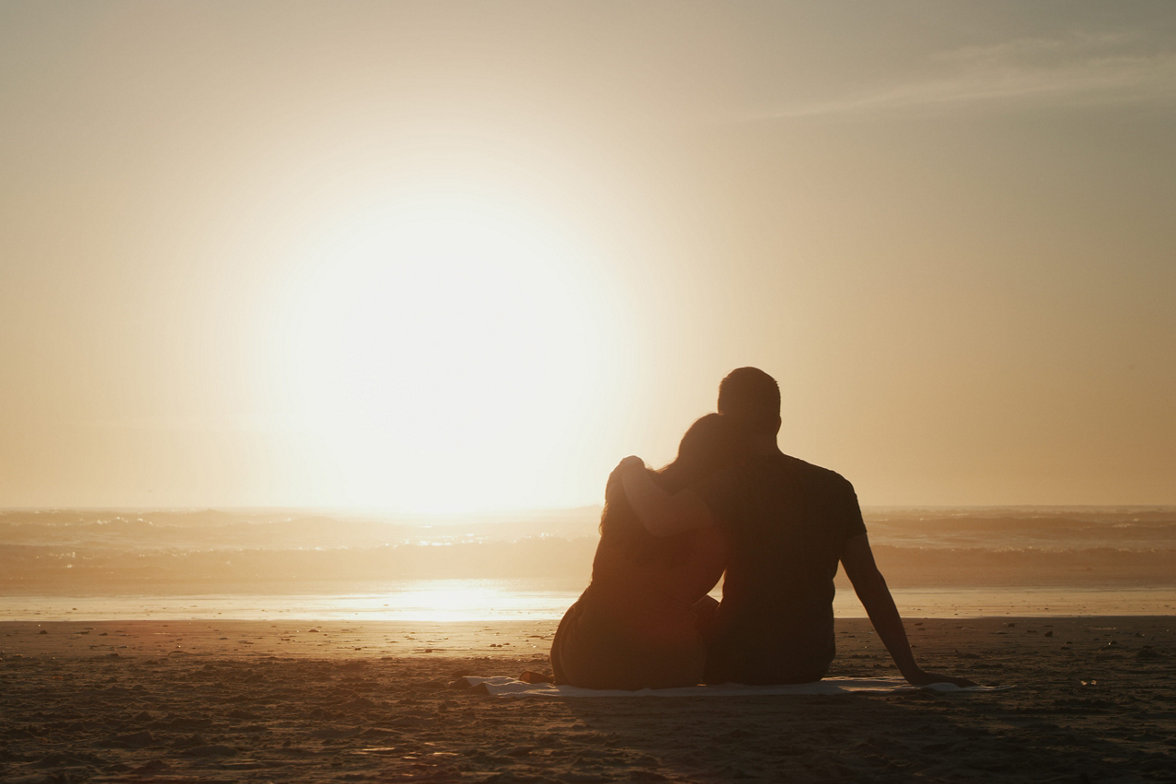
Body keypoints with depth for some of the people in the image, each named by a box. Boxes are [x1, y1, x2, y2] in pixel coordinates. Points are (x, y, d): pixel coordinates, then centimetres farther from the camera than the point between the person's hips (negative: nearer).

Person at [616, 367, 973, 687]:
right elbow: (870, 582, -1)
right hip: (812, 666, 5)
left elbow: (660, 518, -31)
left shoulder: (733, 485, -14)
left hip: (740, 667, -5)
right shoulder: (835, 488, 3)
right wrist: (912, 670, -1)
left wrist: (633, 471, -10)